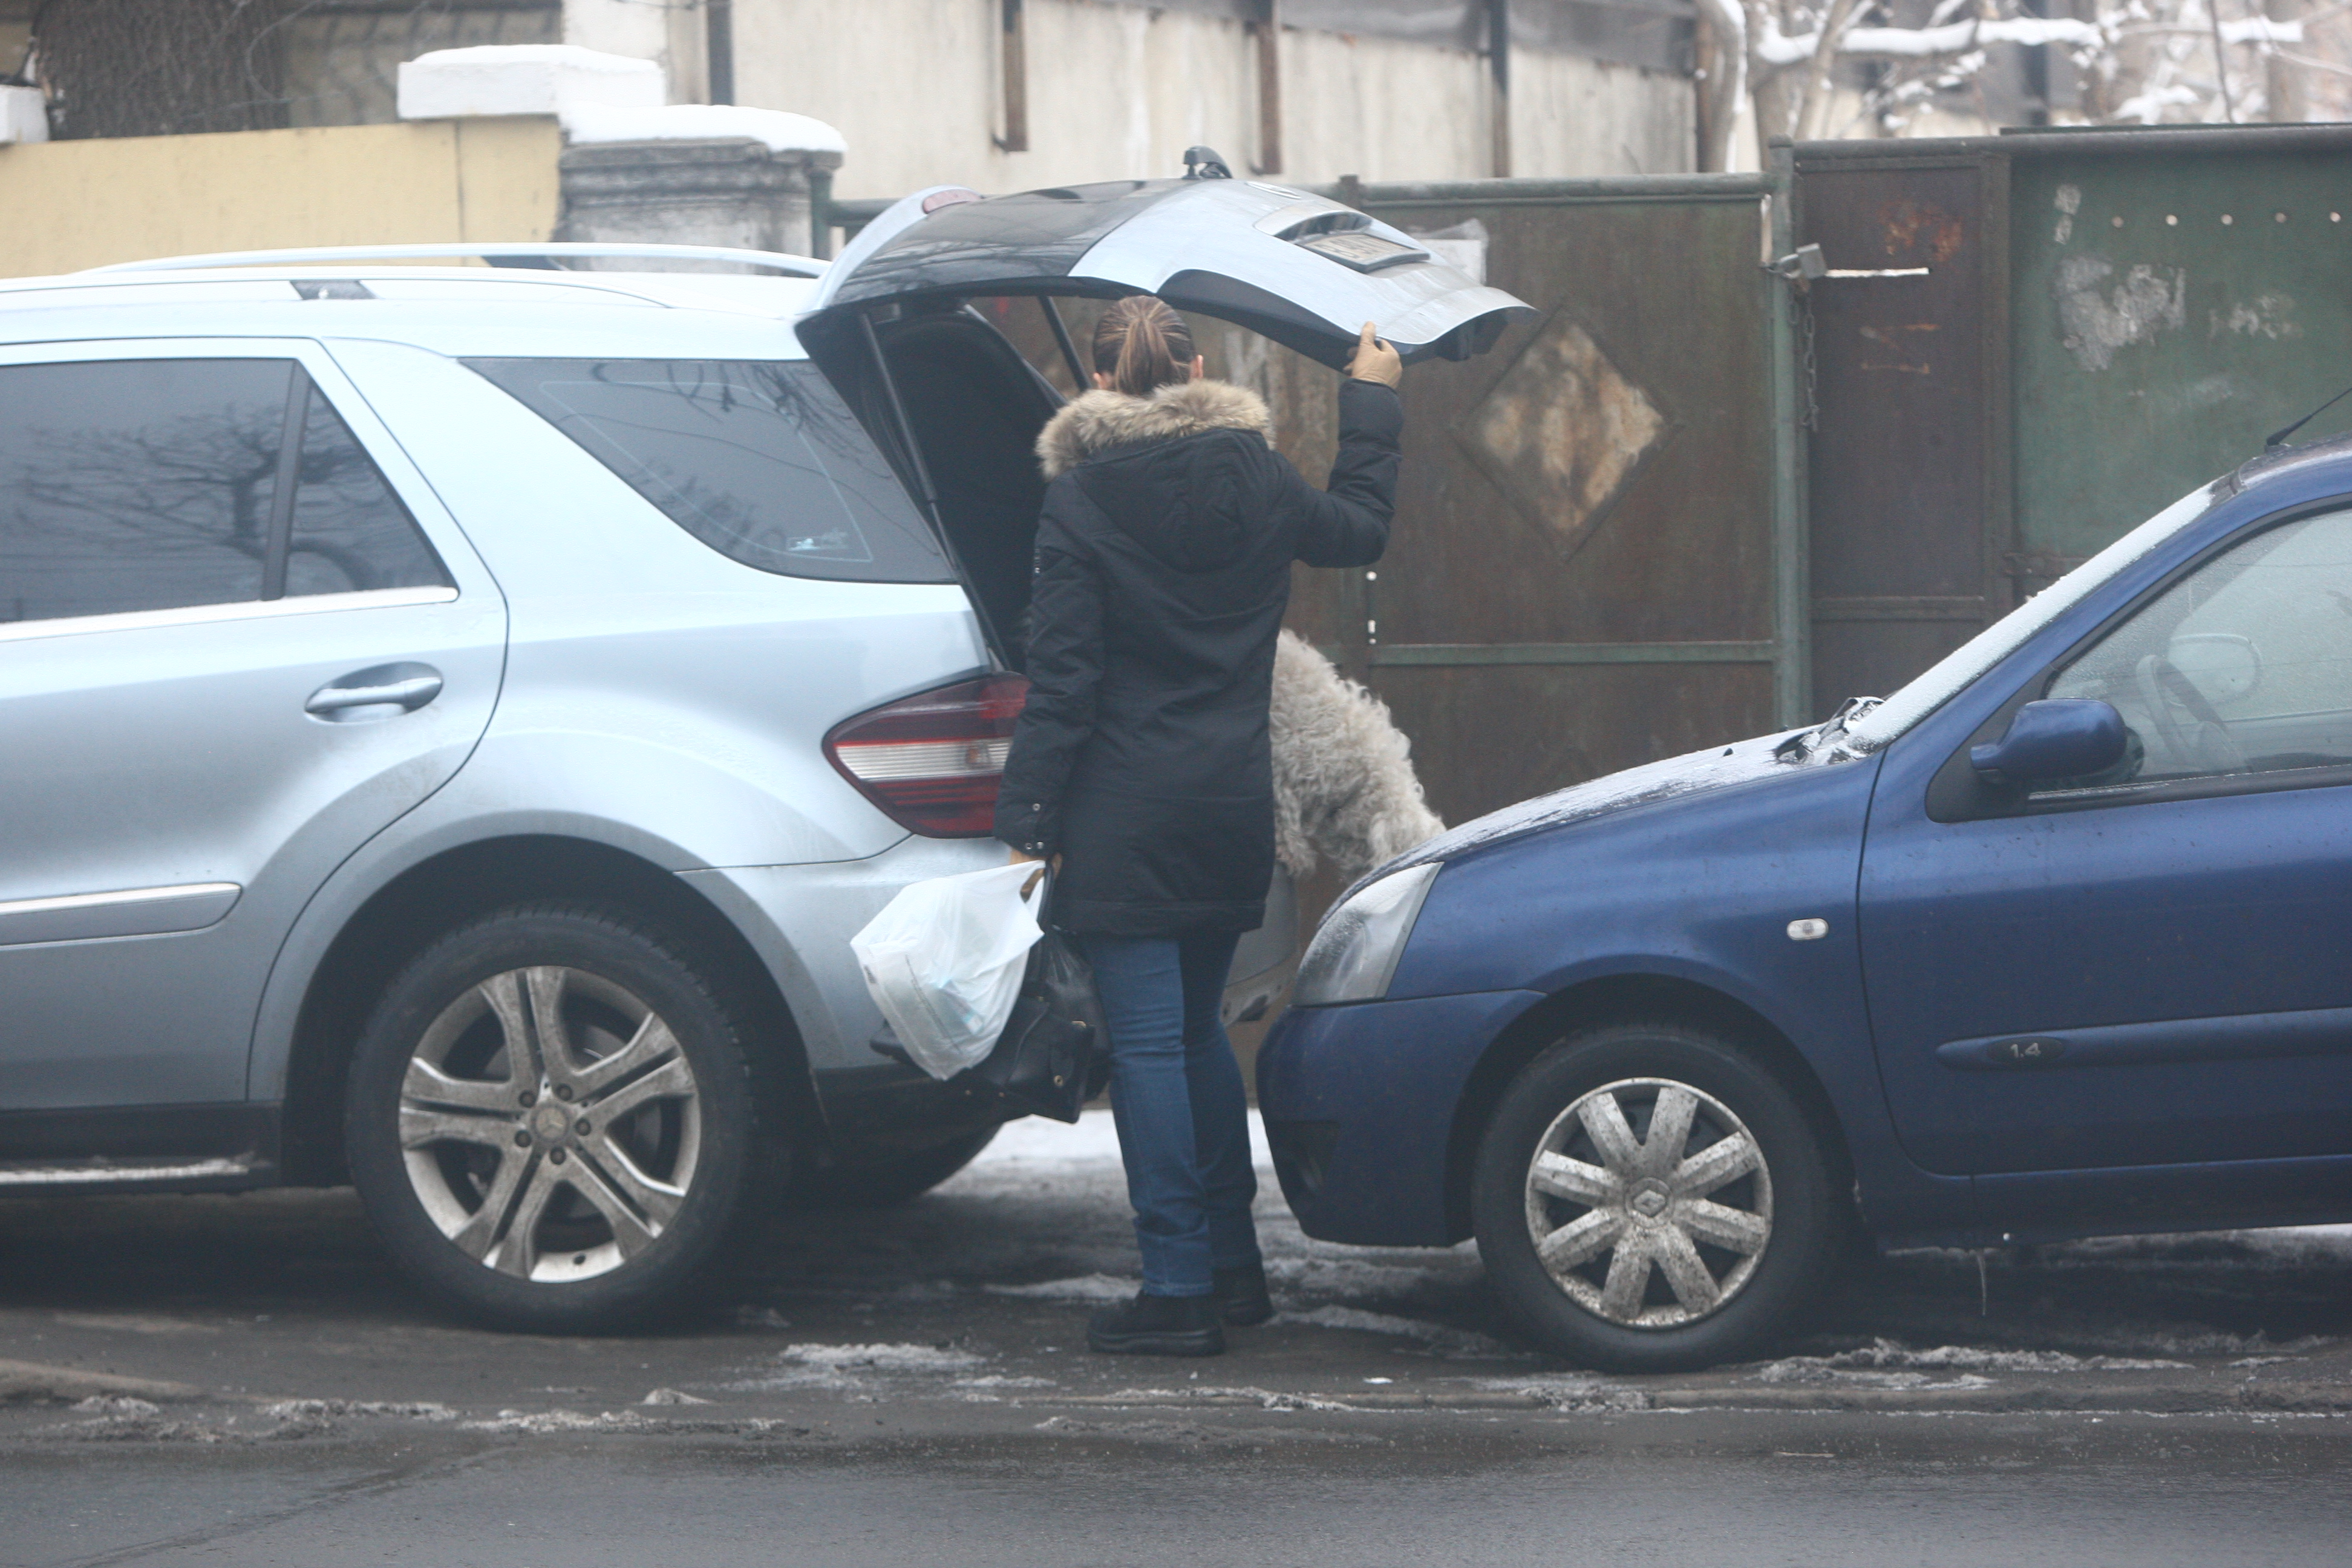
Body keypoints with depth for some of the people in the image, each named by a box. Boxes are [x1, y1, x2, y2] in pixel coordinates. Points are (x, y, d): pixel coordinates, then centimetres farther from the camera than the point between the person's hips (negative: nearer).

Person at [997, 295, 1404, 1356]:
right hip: (1234, 806, 6)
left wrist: (1030, 819, -8)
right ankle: (1232, 1267, 23)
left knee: (1148, 1042, -4)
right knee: (1197, 1029, 18)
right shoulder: (1255, 478, 4)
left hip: (1127, 814, -6)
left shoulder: (1078, 501, -9)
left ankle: (1177, 1289, -5)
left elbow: (1061, 679, -11)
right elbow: (1357, 530, 25)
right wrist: (1373, 404, 37)